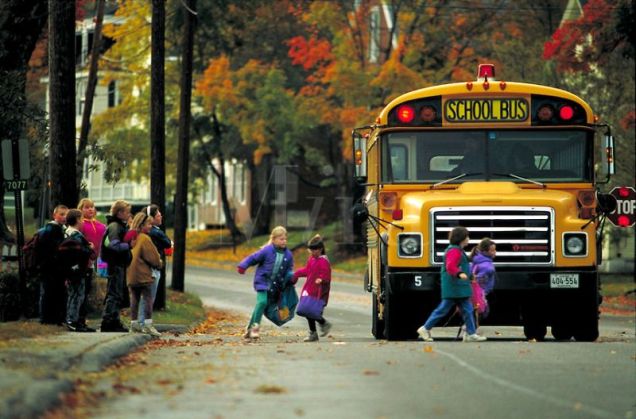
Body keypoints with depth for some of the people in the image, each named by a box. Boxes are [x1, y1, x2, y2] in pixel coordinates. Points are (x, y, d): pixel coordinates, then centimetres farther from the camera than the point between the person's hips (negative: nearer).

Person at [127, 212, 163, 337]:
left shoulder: (131, 237, 9)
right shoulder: (145, 239, -13)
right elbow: (153, 257, -11)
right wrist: (158, 264, 9)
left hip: (131, 274, 8)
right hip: (143, 275, -8)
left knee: (134, 298, 12)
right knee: (148, 299, -4)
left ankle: (134, 323, 16)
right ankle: (148, 325, -8)